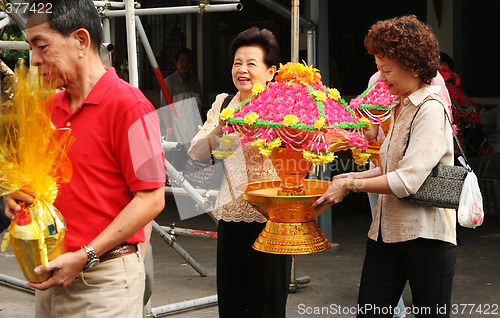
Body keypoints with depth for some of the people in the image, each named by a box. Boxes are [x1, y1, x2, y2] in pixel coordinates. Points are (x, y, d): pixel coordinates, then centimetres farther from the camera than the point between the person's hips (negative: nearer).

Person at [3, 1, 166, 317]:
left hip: (104, 280, -7)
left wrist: (84, 256, -19)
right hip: (53, 275, 7)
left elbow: (151, 199, -16)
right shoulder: (51, 107, 10)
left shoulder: (127, 104, -13)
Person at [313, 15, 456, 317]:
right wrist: (352, 177, 10)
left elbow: (407, 181, -21)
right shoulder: (400, 108, 14)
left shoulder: (431, 110, -14)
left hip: (426, 236, -8)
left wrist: (352, 185, -12)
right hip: (386, 233, 8)